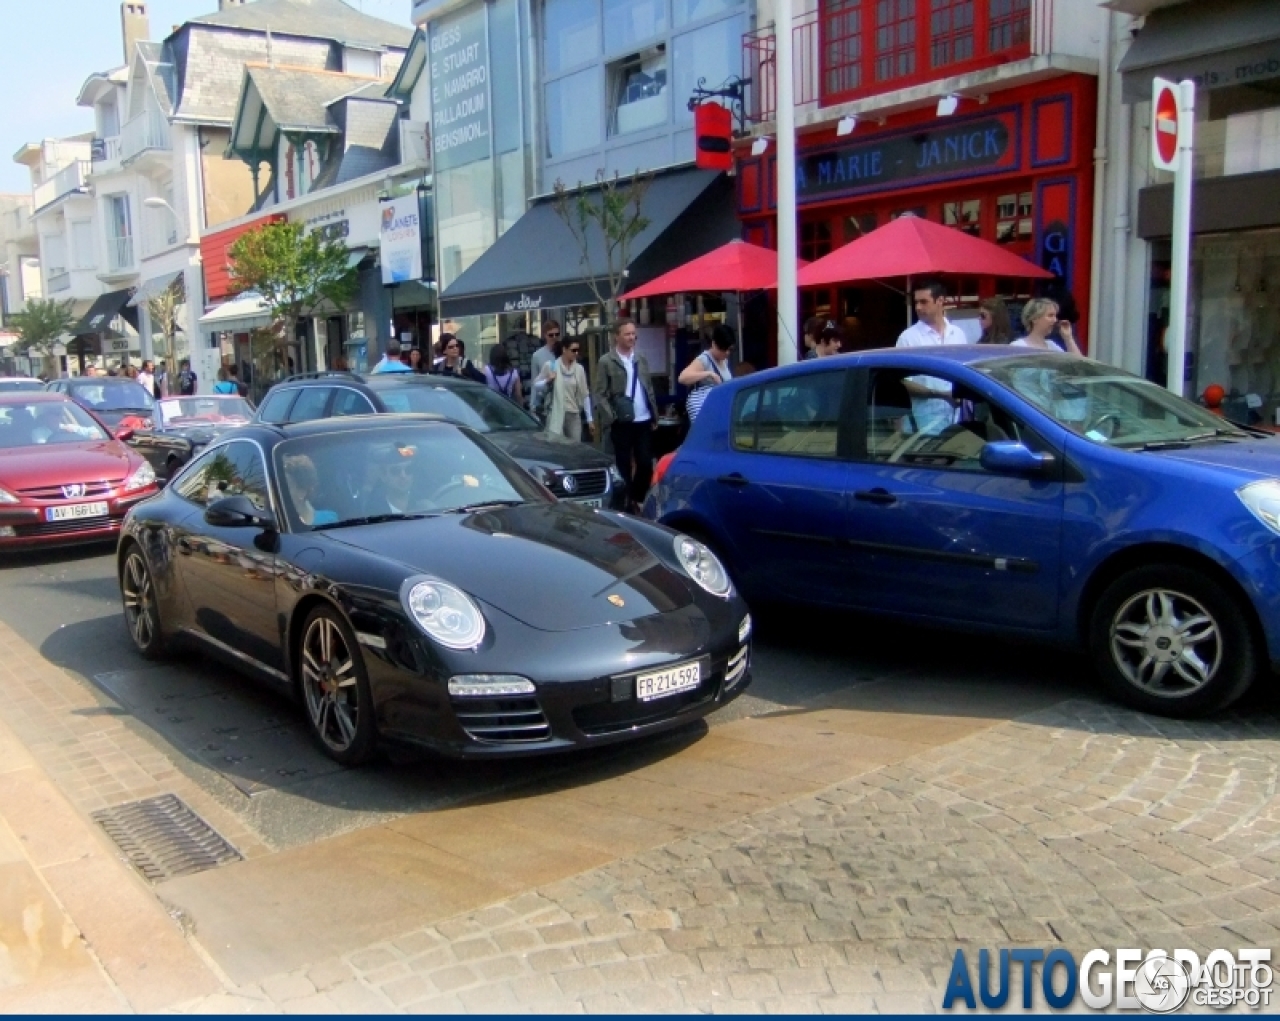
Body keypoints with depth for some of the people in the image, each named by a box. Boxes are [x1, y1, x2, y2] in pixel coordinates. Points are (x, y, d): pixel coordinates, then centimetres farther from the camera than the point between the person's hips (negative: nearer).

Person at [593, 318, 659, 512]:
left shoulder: (641, 359, 13)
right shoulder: (606, 362, -3)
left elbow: (649, 389, 16)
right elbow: (598, 394, -7)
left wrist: (654, 416, 11)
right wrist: (610, 417, -15)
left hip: (644, 421, 5)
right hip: (622, 423, -4)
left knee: (646, 464, 5)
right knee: (624, 466, 3)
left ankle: (638, 499, 22)